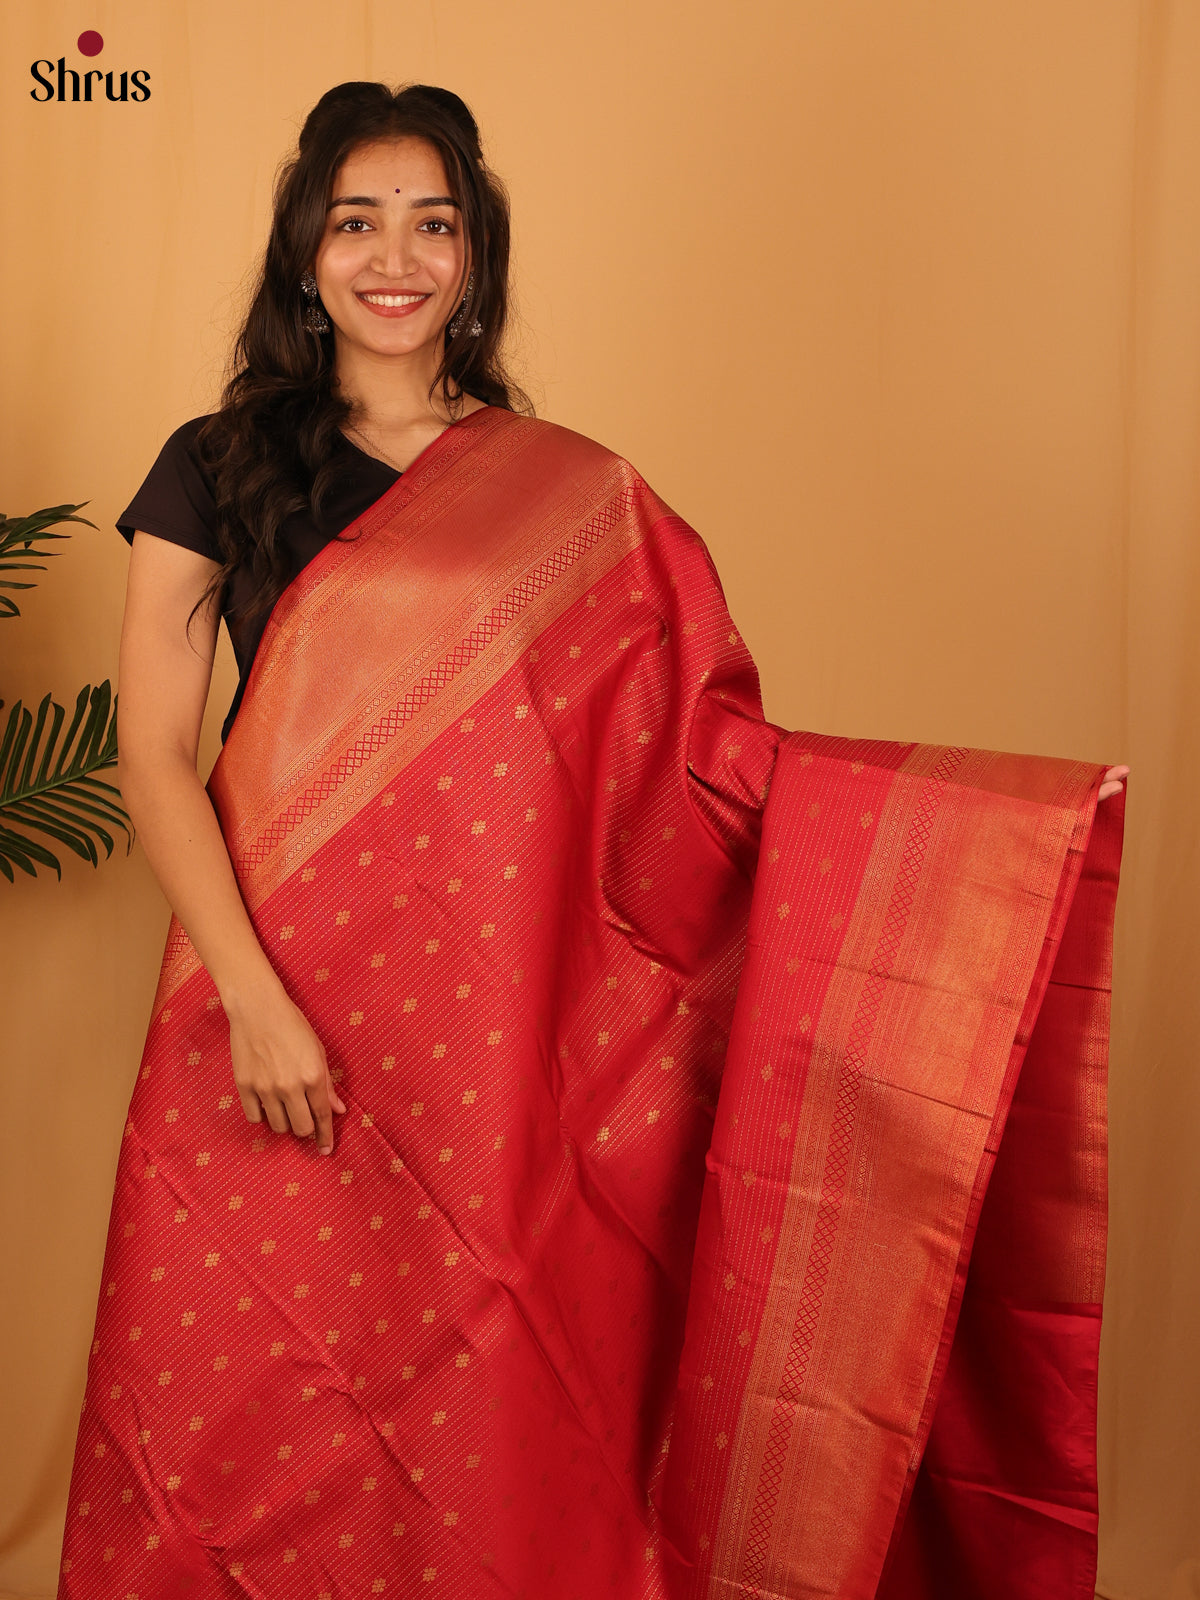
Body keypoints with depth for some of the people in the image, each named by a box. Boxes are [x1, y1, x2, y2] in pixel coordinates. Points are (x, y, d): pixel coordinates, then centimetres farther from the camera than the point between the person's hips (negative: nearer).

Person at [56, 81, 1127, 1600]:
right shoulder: (219, 468, 5)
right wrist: (256, 998, -12)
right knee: (261, 1427, 8)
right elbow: (153, 755, 0)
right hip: (277, 1006, 0)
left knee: (490, 1426, 8)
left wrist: (1038, 807, -4)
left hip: (500, 1028, 1)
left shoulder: (571, 494, 7)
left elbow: (700, 751, 2)